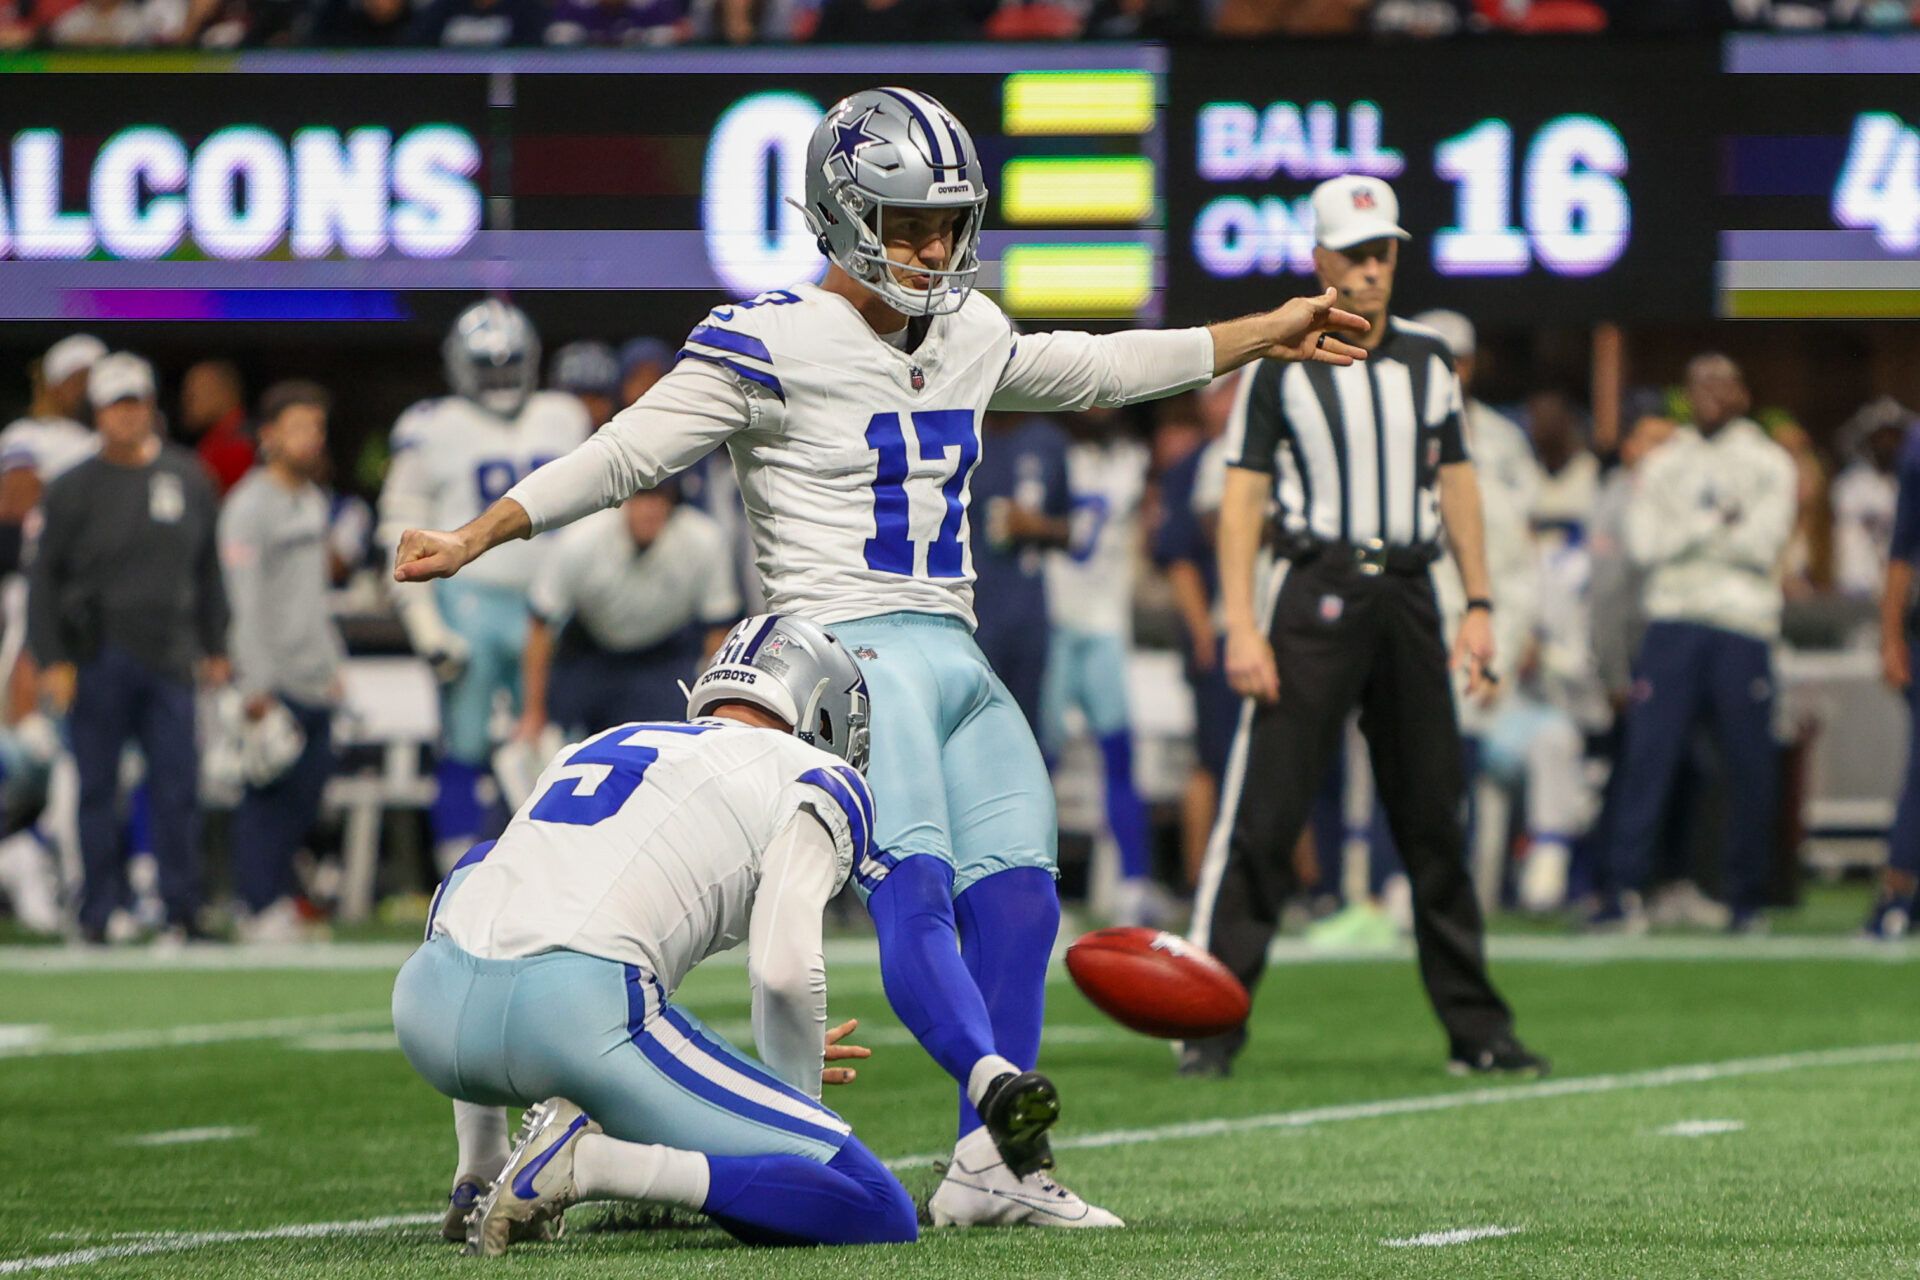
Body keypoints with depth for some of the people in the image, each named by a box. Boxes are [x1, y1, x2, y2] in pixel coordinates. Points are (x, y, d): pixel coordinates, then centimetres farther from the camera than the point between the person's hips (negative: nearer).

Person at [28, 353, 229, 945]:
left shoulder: (188, 479, 11)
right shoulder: (75, 488, 1)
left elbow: (207, 569, 18)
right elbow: (45, 578, 1)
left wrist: (214, 647, 15)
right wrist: (52, 661, -6)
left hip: (169, 656, 2)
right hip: (97, 660, -2)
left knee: (177, 788, -2)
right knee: (97, 790, 1)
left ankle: (181, 913, 3)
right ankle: (99, 914, 6)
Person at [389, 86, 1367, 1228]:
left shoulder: (967, 336, 15)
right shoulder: (777, 346, -7)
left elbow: (1096, 370, 32)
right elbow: (624, 455, -7)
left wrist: (1264, 337, 37)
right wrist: (470, 541, -15)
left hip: (959, 659, 8)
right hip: (853, 653, -8)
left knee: (1016, 899, 0)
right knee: (912, 888, -24)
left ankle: (993, 1171, 1)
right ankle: (997, 1084, -46)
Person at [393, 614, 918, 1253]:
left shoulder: (597, 747, 33)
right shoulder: (817, 782, 14)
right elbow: (785, 971, -1)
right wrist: (796, 1092, 19)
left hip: (429, 1008, 6)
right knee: (879, 1217, -1)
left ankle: (479, 1178, 33)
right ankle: (594, 1165, -16)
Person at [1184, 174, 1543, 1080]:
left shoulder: (1427, 362, 13)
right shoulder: (1278, 365, 0)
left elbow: (1456, 483, 17)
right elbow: (1243, 495, -3)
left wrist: (1478, 606, 9)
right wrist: (1242, 624, -11)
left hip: (1408, 598, 4)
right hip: (1316, 594, -4)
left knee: (1435, 820, 8)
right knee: (1261, 817, -9)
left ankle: (1475, 1029, 13)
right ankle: (1212, 1023, -7)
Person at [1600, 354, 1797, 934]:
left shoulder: (1769, 464, 9)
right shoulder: (1663, 463, 15)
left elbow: (1764, 546, -4)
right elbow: (1644, 545, 3)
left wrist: (1686, 533, 0)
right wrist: (1720, 523, -3)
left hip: (1743, 628, -1)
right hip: (1673, 620, 1)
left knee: (1751, 767, -2)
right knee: (1647, 755, -8)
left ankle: (1746, 897, 7)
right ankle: (1627, 891, -9)